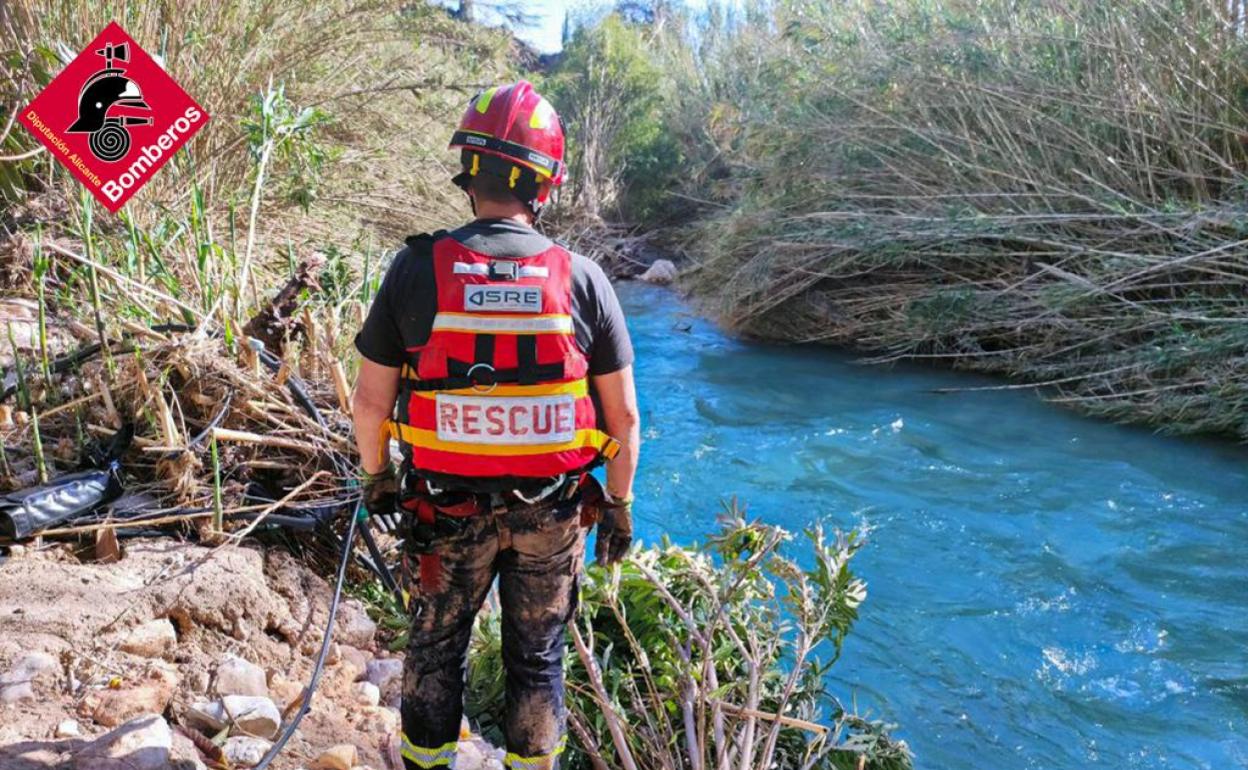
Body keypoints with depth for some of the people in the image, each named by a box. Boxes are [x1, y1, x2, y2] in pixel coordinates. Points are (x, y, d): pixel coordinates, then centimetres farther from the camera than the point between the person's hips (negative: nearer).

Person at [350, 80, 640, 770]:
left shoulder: (417, 269, -13)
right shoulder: (581, 279, -12)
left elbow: (370, 401, -6)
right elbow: (623, 415, -6)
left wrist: (377, 475, 12)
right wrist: (619, 503, 8)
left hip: (448, 507, 0)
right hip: (552, 512, 0)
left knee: (436, 648, 22)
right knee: (537, 659, 19)